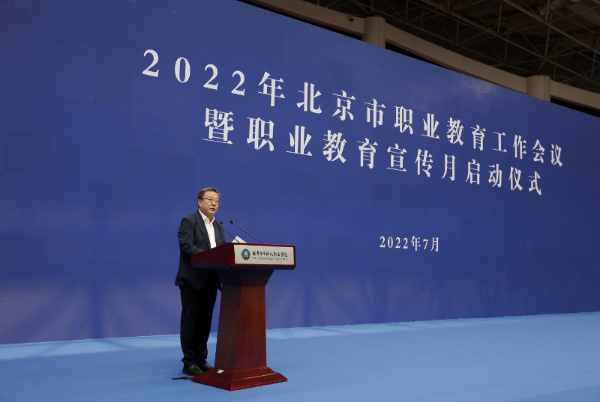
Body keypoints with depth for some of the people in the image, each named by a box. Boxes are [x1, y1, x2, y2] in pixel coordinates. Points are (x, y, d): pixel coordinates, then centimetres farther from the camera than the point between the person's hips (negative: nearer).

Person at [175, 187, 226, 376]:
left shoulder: (218, 226, 17)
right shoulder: (188, 221, -5)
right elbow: (187, 246, -18)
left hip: (210, 280, 7)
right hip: (192, 280, -7)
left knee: (205, 322, 12)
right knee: (190, 322, -1)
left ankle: (201, 360, 20)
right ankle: (189, 363, 6)